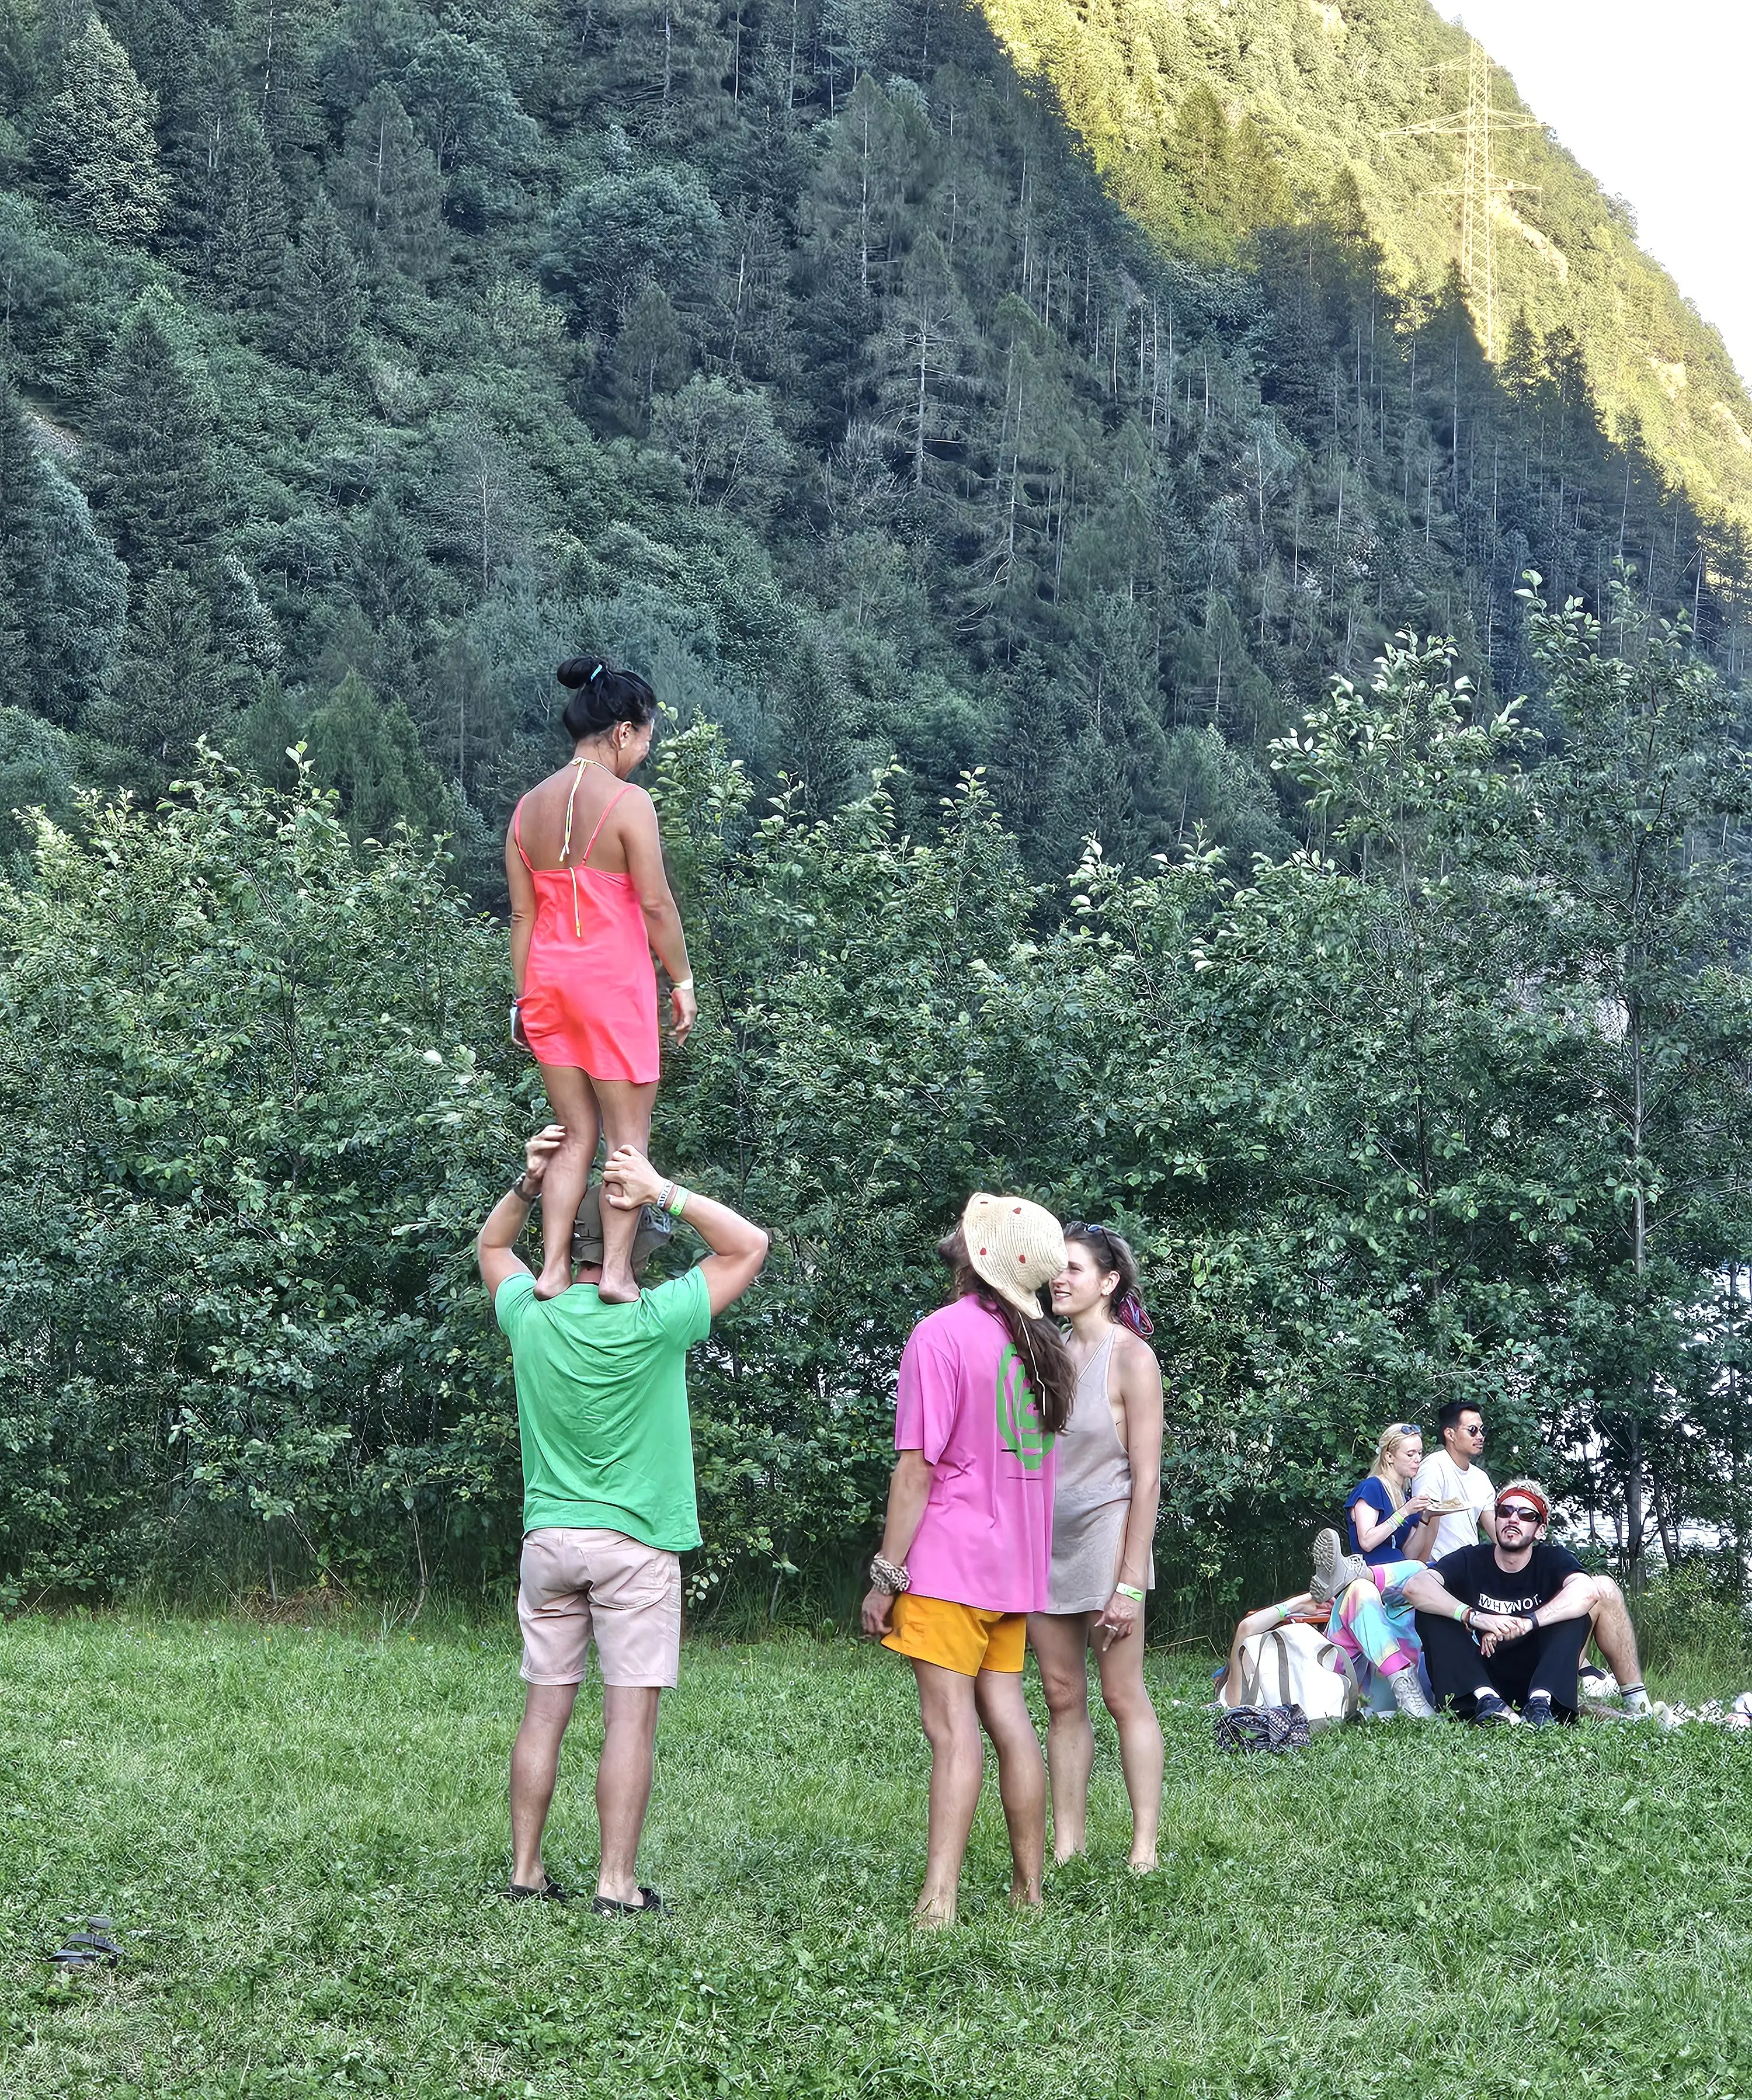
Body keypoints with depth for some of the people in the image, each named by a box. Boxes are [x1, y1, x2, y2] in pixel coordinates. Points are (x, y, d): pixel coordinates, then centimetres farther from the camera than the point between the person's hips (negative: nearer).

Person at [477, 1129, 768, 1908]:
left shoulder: (532, 1315, -1)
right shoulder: (652, 1323, -13)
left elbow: (491, 1247, 20)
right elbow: (750, 1245, -5)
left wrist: (529, 1184, 5)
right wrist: (664, 1193, -11)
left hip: (547, 1540, 4)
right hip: (634, 1544, -4)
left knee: (544, 1710, 9)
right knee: (631, 1717, -2)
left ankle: (526, 1872, 12)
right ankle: (617, 1884, -4)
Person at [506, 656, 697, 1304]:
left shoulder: (529, 807, 6)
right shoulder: (627, 802, -12)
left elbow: (522, 914, 9)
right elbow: (655, 904, -12)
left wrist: (523, 997, 14)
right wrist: (682, 980, -2)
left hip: (548, 977, 6)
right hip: (614, 979, -6)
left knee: (576, 1135, 12)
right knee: (628, 1134, 3)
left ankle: (553, 1270, 4)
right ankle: (616, 1270, -7)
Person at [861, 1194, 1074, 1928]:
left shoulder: (942, 1334, -12)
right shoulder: (1040, 1345, 11)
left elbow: (917, 1467, -14)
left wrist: (886, 1574, -11)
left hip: (949, 1563, -7)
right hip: (1014, 1564, 7)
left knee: (952, 1727, -12)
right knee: (1007, 1717, 11)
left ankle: (938, 1903, -17)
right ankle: (1029, 1889, 13)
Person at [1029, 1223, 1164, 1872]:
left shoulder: (1130, 1357, -8)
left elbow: (1147, 1479, -11)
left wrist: (1131, 1582, -15)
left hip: (1105, 1539, -6)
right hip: (1045, 1543, 6)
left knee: (1123, 1696, -3)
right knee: (1063, 1698, 6)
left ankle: (1145, 1848, -1)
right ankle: (1066, 1843, 8)